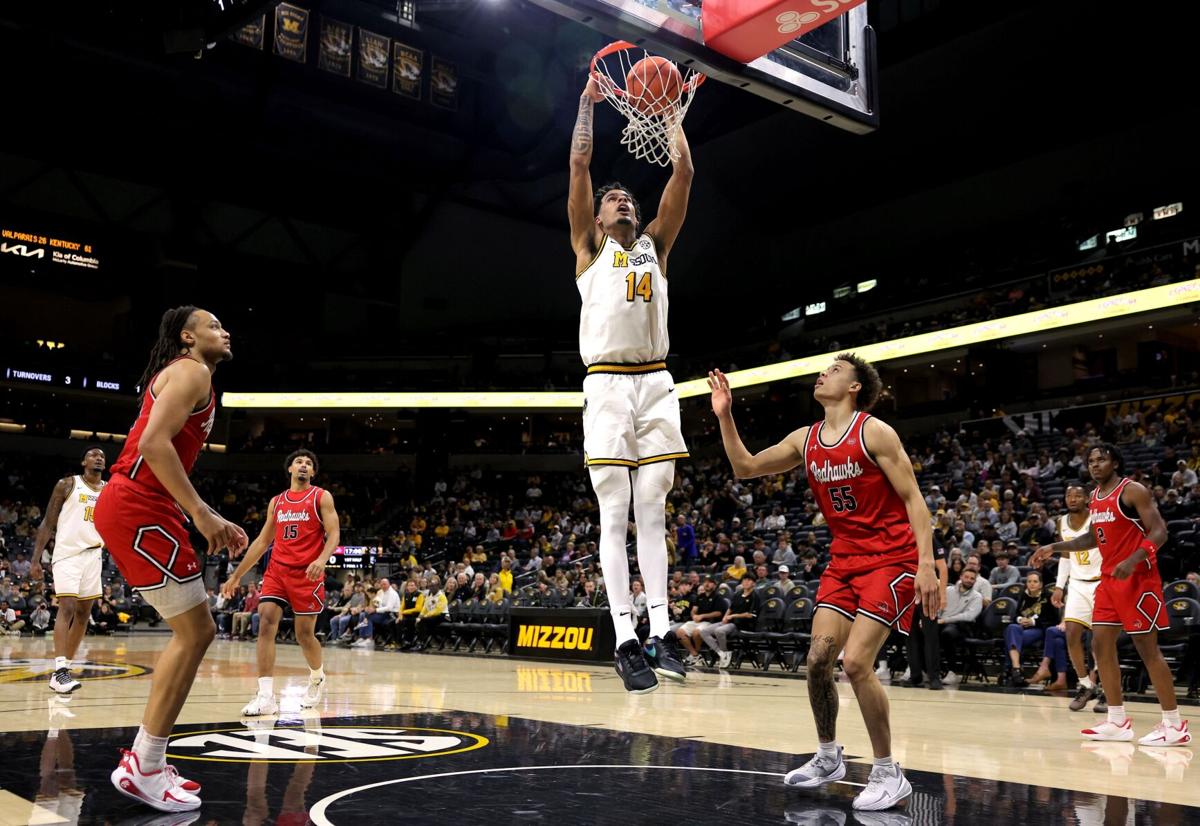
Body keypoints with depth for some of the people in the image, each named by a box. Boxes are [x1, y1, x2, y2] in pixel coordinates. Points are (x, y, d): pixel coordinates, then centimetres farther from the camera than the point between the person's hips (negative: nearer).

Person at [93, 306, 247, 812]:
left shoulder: (177, 375, 25)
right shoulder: (191, 371, -6)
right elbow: (154, 443, -21)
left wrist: (207, 521, 20)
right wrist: (201, 513, -23)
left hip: (134, 508, 10)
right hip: (138, 509, -10)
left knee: (195, 631, 12)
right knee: (193, 633, -8)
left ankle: (145, 759, 15)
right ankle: (143, 768, -4)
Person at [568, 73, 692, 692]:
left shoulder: (655, 246, 20)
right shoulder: (589, 247, 13)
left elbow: (684, 171, 14)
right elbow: (579, 163, 7)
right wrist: (588, 103, 13)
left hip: (656, 385, 3)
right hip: (607, 385, -3)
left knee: (652, 512, 1)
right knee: (615, 514, -5)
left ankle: (659, 634, 0)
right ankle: (625, 639, -6)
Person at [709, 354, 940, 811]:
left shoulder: (874, 432, -13)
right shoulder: (805, 439, 6)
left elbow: (913, 499, -14)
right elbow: (745, 468, 14)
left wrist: (926, 564, -22)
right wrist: (725, 416, 4)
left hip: (891, 559, -7)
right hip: (845, 560, 7)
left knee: (856, 663, -15)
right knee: (818, 659, 1)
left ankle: (888, 774, 2)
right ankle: (828, 757, 22)